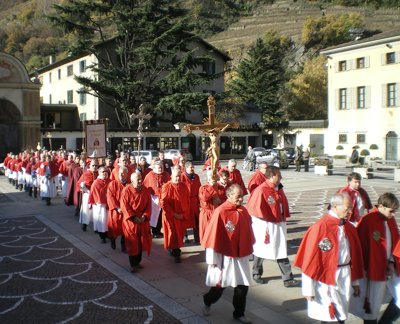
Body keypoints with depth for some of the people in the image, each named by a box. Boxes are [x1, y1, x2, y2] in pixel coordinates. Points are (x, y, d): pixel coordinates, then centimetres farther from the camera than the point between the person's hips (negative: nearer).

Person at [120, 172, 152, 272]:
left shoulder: (145, 190, 2)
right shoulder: (126, 190, -9)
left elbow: (149, 205, 2)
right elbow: (124, 206, -12)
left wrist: (144, 216, -12)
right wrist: (133, 217, -17)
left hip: (143, 220, 4)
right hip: (130, 221, -4)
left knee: (141, 242, 9)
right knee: (132, 243, 0)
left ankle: (138, 262, 24)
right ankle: (133, 265, 9)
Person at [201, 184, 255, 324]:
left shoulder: (244, 212, 0)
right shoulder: (220, 212, -18)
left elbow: (248, 233, 10)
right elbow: (213, 236, -15)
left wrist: (248, 252, 16)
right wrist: (212, 258, -12)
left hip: (242, 256, 5)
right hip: (225, 256, -5)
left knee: (243, 285, 9)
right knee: (220, 284, 11)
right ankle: (207, 302, 40)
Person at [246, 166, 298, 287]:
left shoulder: (279, 189, 6)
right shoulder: (261, 190, -20)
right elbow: (253, 208, -18)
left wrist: (284, 217, 10)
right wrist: (266, 218, -12)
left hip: (279, 225, 7)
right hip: (265, 225, -7)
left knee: (282, 252, 8)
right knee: (261, 250, 11)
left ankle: (288, 278, 12)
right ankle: (256, 274, 32)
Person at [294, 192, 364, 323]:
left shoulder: (349, 228, 3)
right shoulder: (320, 227, -17)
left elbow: (355, 255, 13)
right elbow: (309, 260, -15)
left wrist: (355, 281, 16)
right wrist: (309, 289, -13)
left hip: (345, 276, 6)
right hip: (327, 278, -6)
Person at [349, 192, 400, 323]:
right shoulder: (367, 221, -21)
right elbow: (359, 246, -19)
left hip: (384, 269, 7)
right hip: (370, 270, -7)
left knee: (376, 302, 20)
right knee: (369, 303, 8)